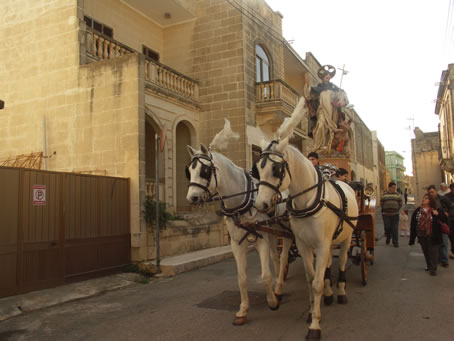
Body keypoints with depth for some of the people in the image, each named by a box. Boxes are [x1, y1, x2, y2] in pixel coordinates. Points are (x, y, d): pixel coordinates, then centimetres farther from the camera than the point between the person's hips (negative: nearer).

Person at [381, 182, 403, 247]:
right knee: (387, 227, 4)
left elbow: (400, 204, 12)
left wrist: (397, 210, 9)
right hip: (386, 214, -1)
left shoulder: (397, 194, 7)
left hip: (395, 214, 1)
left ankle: (395, 242, 10)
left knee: (395, 229, 0)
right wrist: (385, 210, 8)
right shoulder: (384, 195, 2)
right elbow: (381, 203, 7)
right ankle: (388, 237, 33)